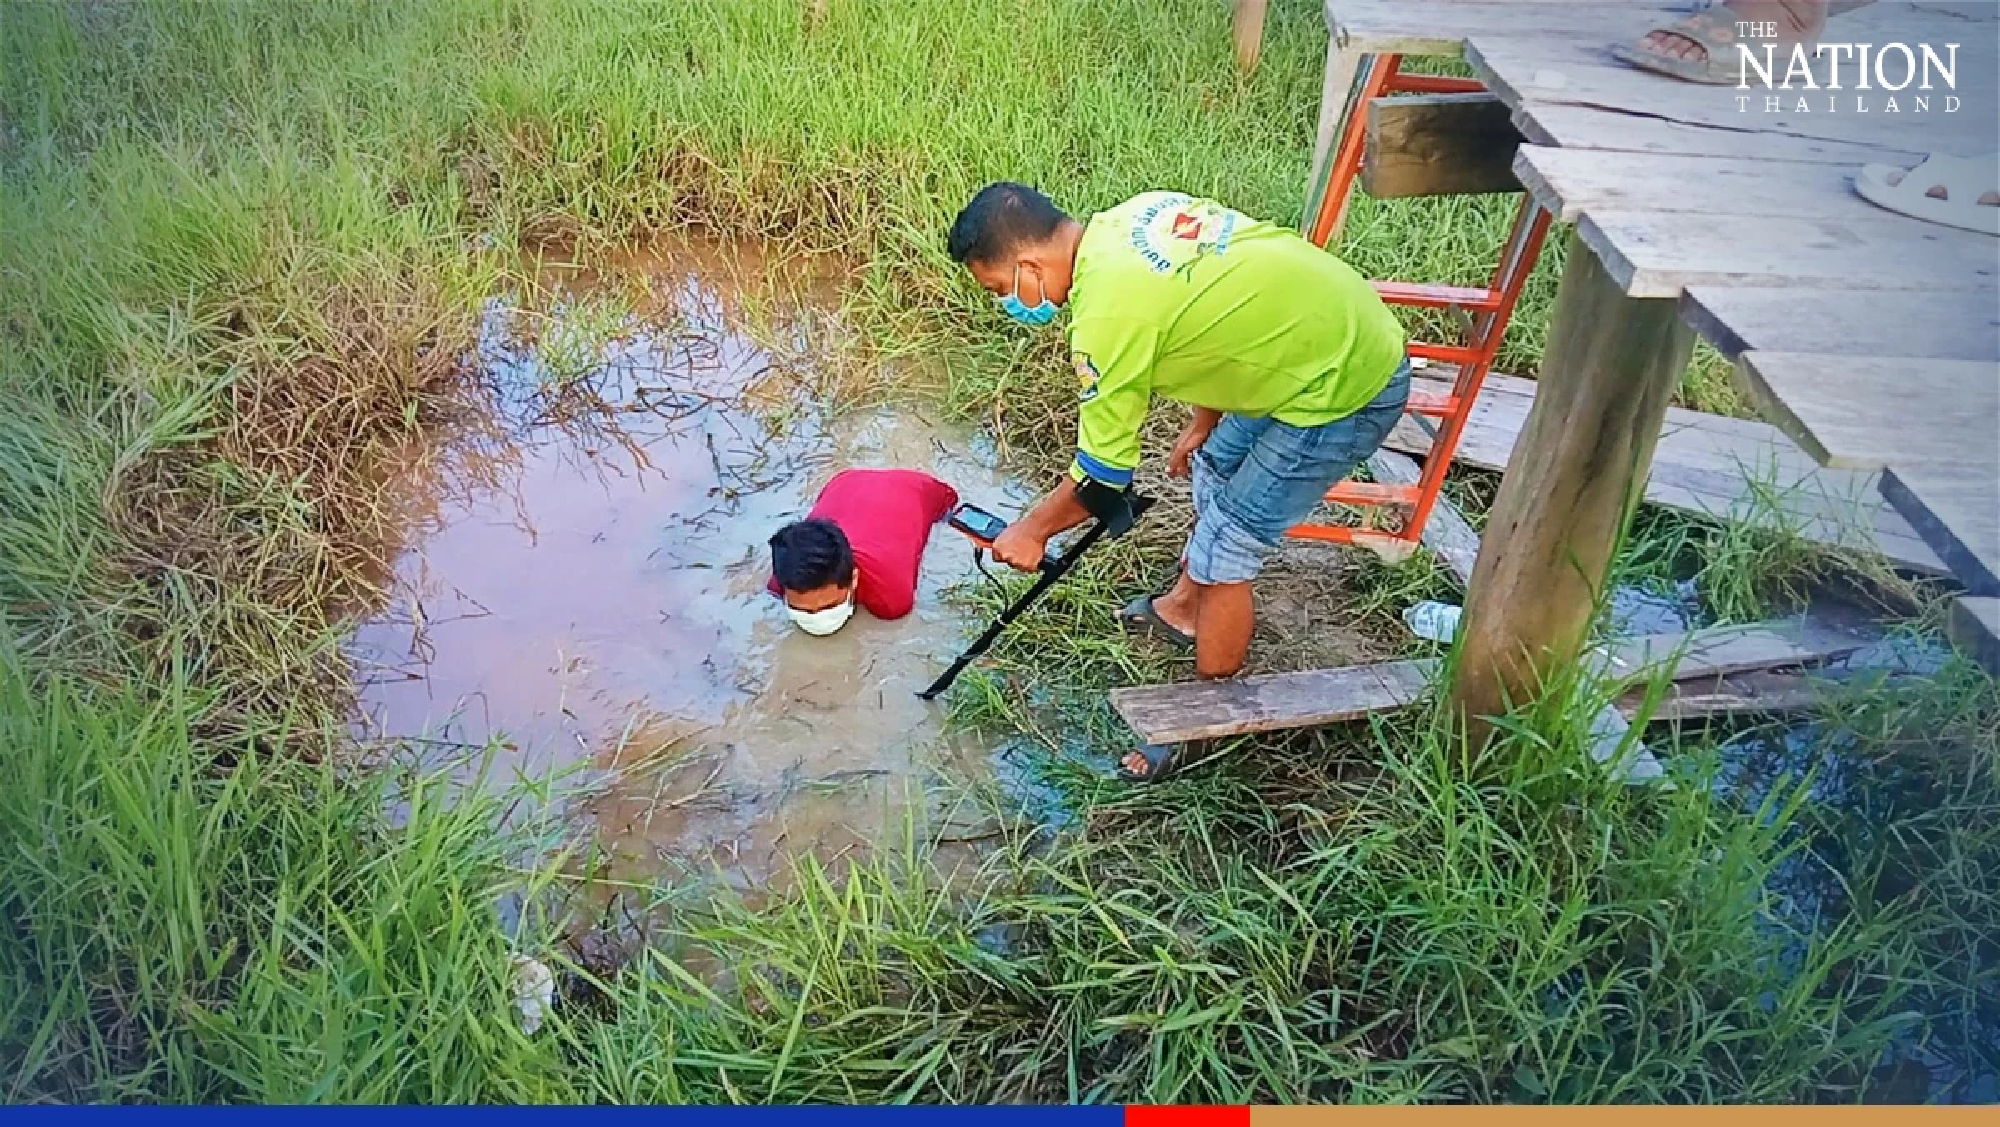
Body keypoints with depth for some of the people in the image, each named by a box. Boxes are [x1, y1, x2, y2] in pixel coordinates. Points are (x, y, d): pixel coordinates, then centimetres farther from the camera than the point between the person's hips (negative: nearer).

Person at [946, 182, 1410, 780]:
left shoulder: (1108, 313, -25)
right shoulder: (1133, 216, 0)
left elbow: (1102, 477, -14)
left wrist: (1030, 530, 3)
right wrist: (1202, 423, 19)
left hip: (1344, 390, -10)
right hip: (1347, 326, 10)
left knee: (1222, 553, 0)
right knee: (1214, 474, 26)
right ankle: (1183, 608, 49)